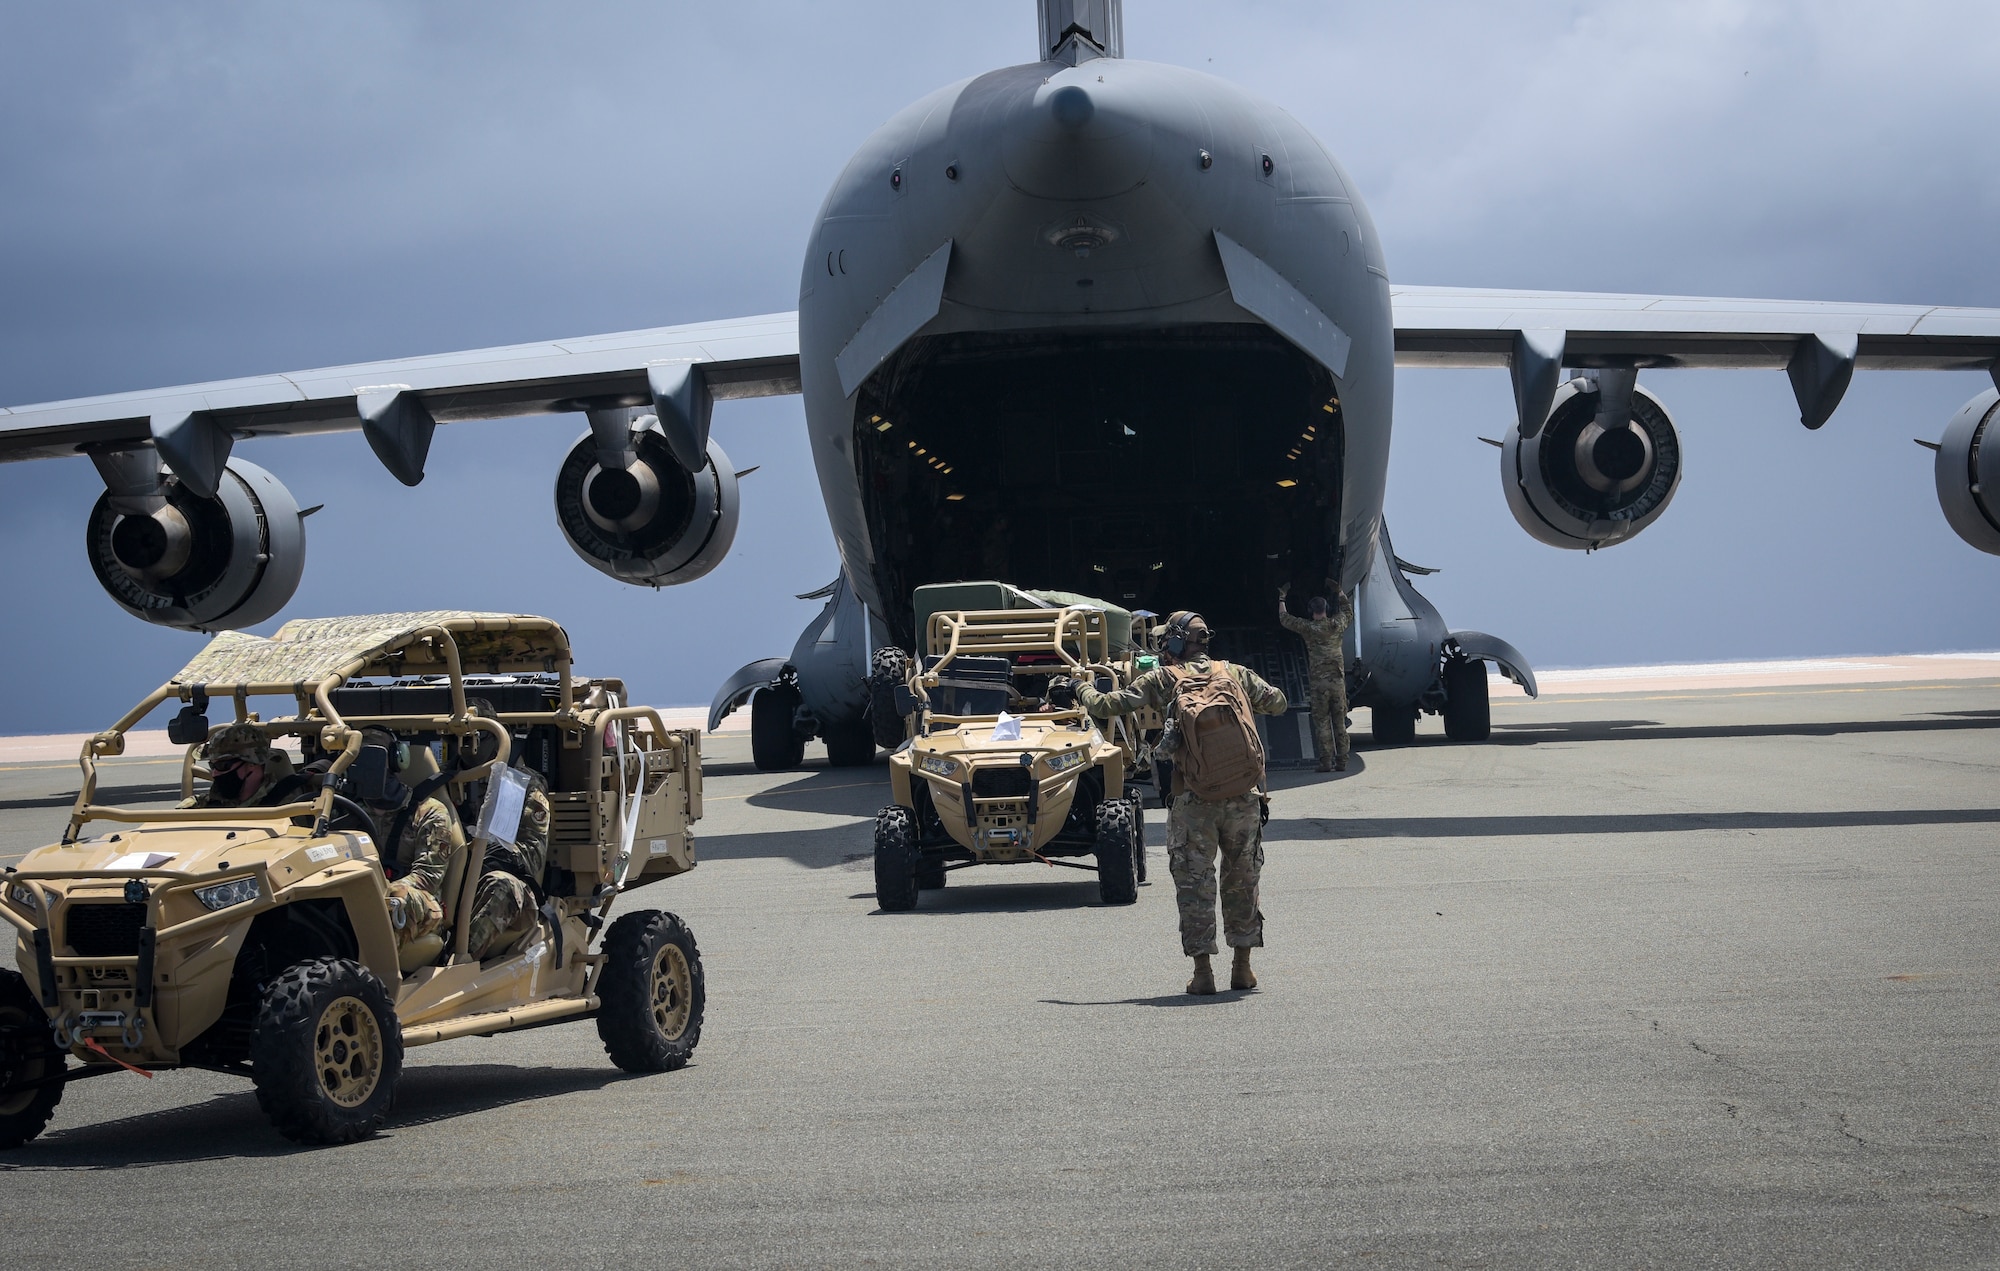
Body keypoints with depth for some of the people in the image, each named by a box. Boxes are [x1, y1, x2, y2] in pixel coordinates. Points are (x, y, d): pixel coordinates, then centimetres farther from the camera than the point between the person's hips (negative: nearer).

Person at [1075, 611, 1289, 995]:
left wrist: (1084, 689, 25)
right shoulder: (1235, 673, 12)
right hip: (1244, 797, 3)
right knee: (1242, 881, 15)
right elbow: (1278, 703, 24)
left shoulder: (1164, 679, 4)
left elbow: (1106, 706, 4)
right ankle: (1242, 969, 18)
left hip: (1194, 799, -3)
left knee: (1195, 884, 5)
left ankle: (1203, 972, 2)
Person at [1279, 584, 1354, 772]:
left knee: (1322, 722, -1)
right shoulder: (1337, 624, 4)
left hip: (1319, 683, -3)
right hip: (1338, 681, 3)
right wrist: (1339, 592, 39)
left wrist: (1282, 597, 22)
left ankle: (1326, 762, -5)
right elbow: (1348, 610, 27)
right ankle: (1341, 762, 6)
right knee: (1340, 722, 7)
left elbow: (1284, 619, 10)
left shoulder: (1308, 628, -5)